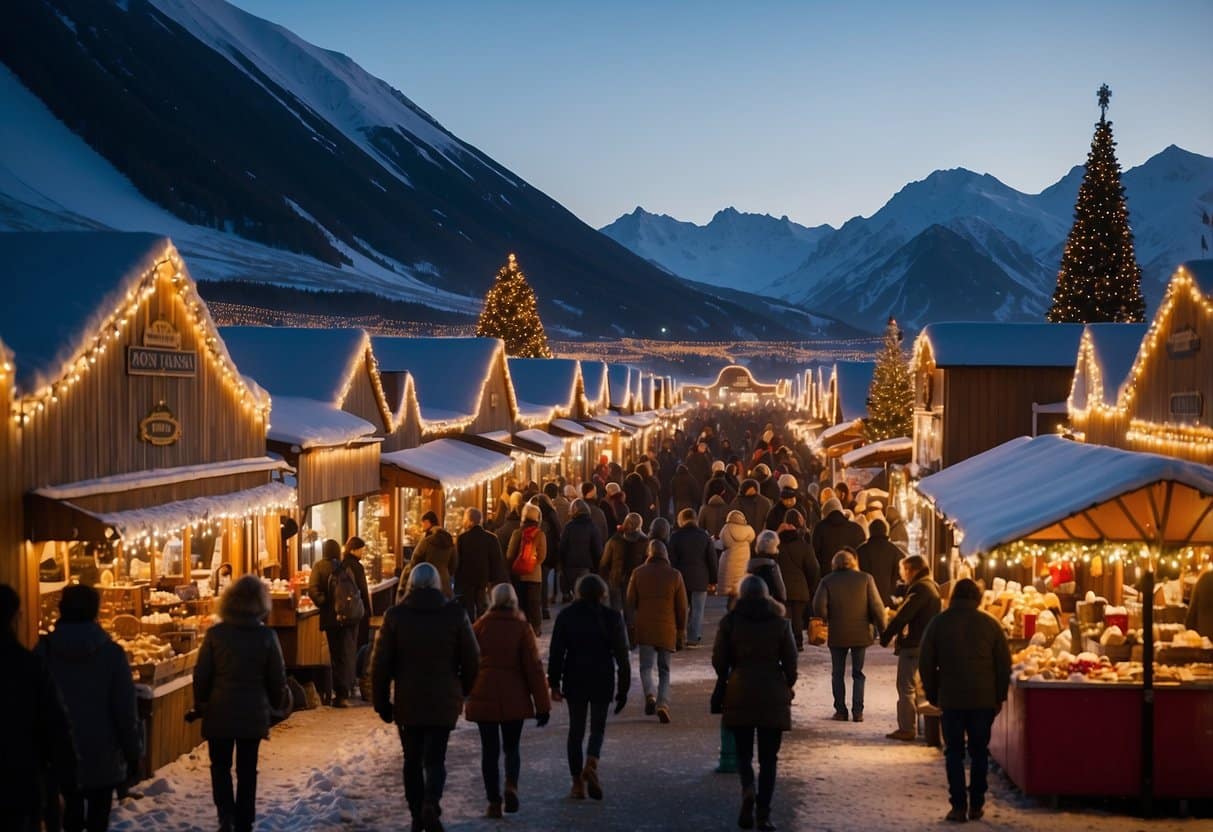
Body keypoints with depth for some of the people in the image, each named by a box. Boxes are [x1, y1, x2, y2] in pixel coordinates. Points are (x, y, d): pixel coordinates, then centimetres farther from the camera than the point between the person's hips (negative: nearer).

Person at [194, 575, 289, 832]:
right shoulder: (267, 636, -8)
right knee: (247, 770, 12)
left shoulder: (216, 633, -9)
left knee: (220, 765, 15)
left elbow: (201, 674, -5)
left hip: (220, 712, 0)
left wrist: (200, 704, 10)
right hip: (254, 714, 1)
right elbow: (277, 678, -2)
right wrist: (276, 705, 15)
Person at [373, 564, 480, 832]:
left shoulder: (395, 616, -3)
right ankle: (431, 803, -21)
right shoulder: (455, 614, -3)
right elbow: (472, 659, 0)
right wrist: (463, 691, 15)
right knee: (435, 758, 3)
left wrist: (382, 702, 6)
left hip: (407, 701, 1)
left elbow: (380, 664, -2)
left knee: (412, 760, 14)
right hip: (444, 702, 0)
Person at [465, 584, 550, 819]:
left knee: (489, 750, 8)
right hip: (514, 699, 0)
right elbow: (533, 666, -6)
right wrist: (542, 705, -2)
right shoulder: (521, 627, -4)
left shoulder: (479, 626, 0)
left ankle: (494, 802, 7)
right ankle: (511, 785, -12)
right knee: (511, 747, 14)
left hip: (483, 697, 1)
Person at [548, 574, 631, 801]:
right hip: (602, 680, -1)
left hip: (574, 680, 1)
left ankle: (577, 783, 9)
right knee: (598, 727, 10)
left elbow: (556, 652, -1)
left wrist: (554, 683, 5)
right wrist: (623, 688, 4)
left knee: (576, 729, 10)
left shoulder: (566, 616, 0)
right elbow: (621, 655, -2)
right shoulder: (612, 617, -3)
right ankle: (591, 764, -18)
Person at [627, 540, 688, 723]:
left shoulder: (638, 573, 0)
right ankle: (663, 704, -6)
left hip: (644, 629, 0)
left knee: (646, 667, 7)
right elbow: (682, 608, 3)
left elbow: (630, 603, 3)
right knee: (664, 670, 9)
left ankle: (650, 694, -20)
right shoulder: (675, 575, 0)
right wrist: (681, 632, 11)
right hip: (667, 630, 0)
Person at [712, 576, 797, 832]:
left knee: (743, 752, 10)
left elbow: (719, 660, 2)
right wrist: (789, 685, 19)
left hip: (739, 693, 0)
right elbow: (790, 660, 3)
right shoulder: (780, 622, 2)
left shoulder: (730, 621, -1)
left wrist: (724, 682, 20)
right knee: (768, 757, 7)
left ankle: (748, 789, -18)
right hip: (773, 695, 1)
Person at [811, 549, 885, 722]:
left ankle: (841, 711, 9)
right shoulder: (865, 578, -2)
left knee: (838, 674, 11)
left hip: (837, 635, -1)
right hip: (861, 633, 1)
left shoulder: (827, 581, -3)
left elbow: (819, 605, -14)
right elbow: (876, 606, -5)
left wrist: (824, 622, 3)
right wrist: (882, 629, 3)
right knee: (858, 673, 11)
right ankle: (857, 711, 5)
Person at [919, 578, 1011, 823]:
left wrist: (933, 695, 12)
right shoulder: (990, 624, 0)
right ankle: (976, 805, 11)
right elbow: (1004, 664, 1)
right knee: (979, 752, 10)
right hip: (984, 699, 1)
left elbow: (925, 663, 2)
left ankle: (959, 806, -2)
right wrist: (1000, 696, 10)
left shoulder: (938, 623, 0)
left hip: (951, 699, -1)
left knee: (954, 753, 4)